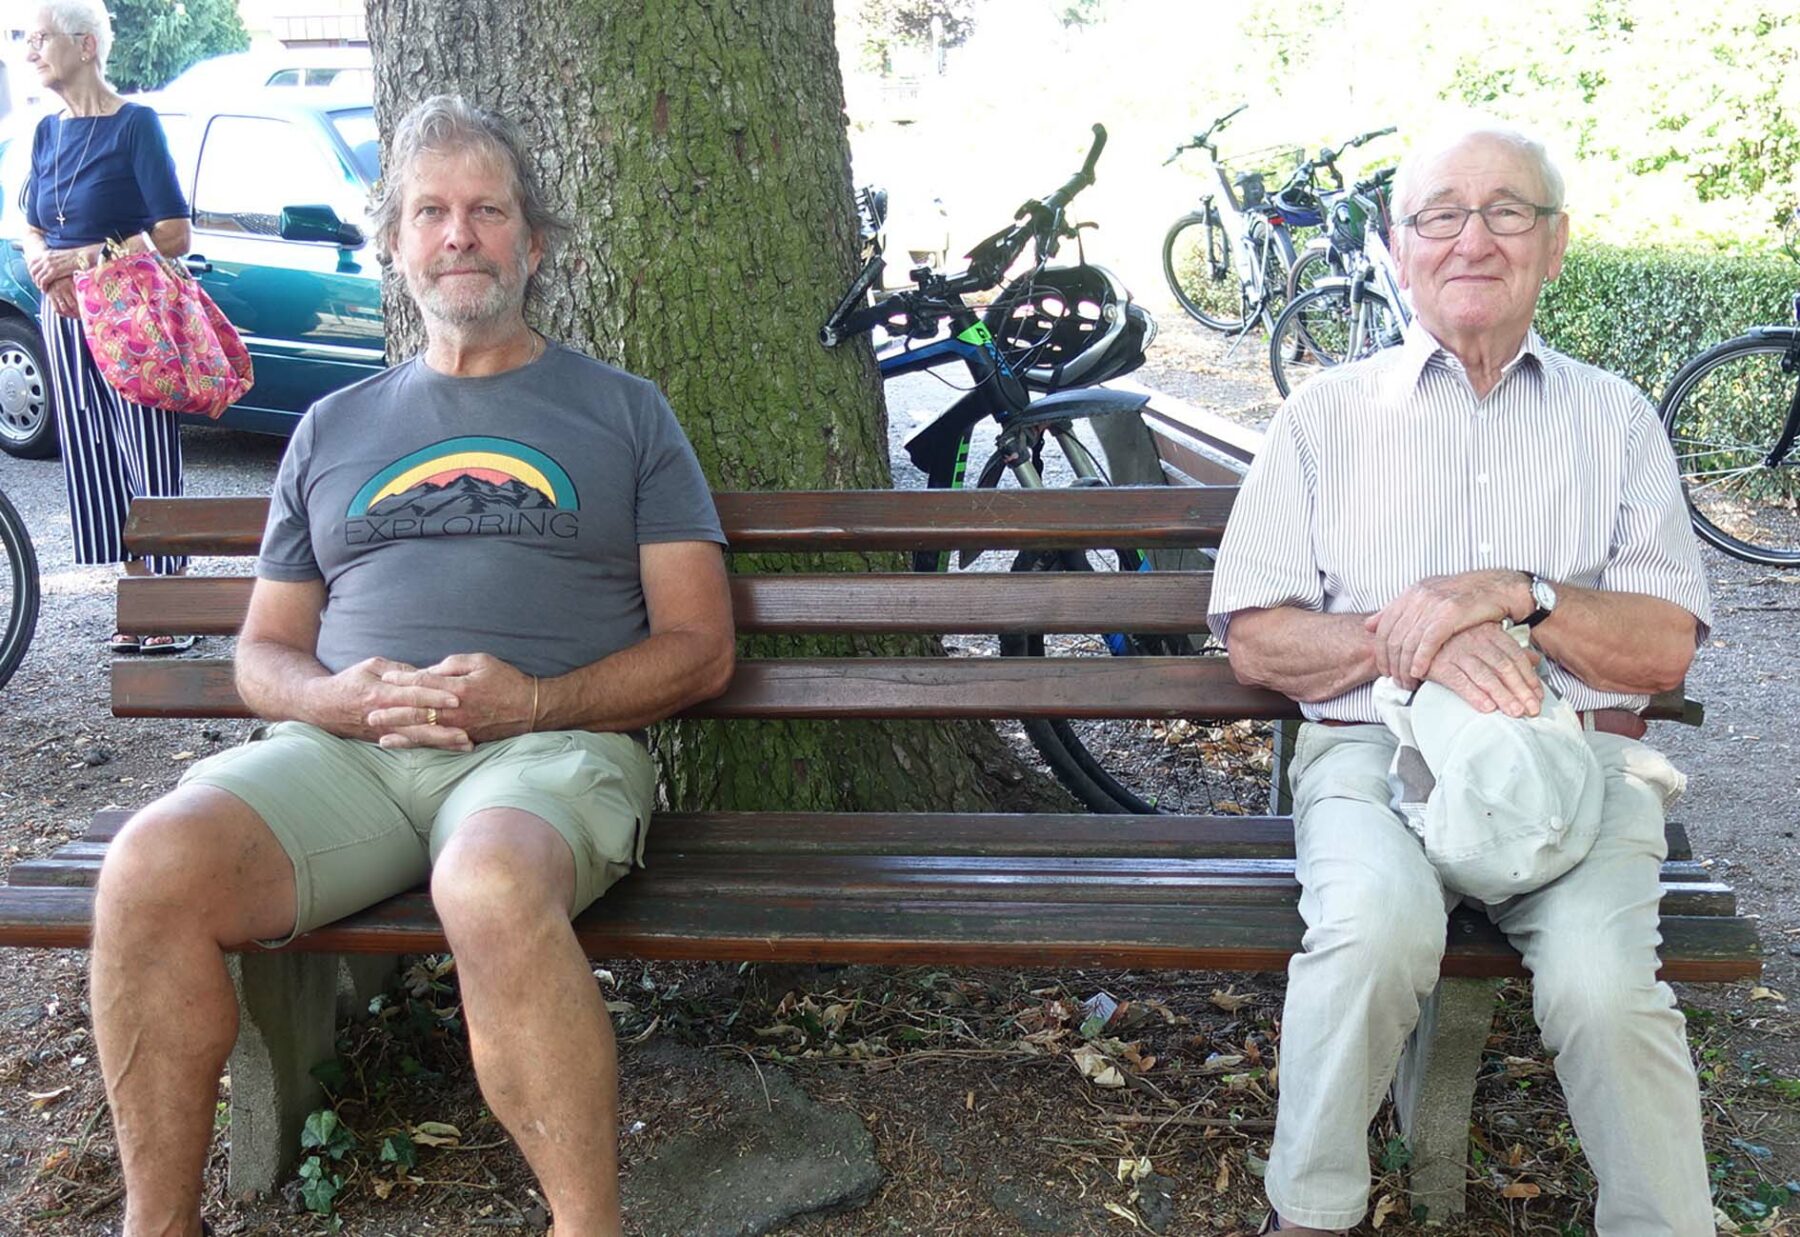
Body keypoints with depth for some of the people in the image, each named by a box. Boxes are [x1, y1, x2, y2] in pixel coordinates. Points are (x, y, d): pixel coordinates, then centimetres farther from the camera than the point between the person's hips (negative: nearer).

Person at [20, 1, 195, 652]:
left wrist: (83, 258, -16)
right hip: (65, 320, 7)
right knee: (95, 467, 8)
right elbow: (32, 230, 20)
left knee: (149, 465, -5)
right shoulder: (48, 133, 13)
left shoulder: (135, 124, -7)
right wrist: (43, 264, -2)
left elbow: (174, 236, -13)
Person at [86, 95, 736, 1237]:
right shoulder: (333, 427, 25)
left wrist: (532, 699, -10)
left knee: (492, 888, -38)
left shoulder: (622, 412, 16)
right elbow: (263, 652, 23)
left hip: (550, 745, -3)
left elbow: (700, 647, 8)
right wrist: (334, 696, -3)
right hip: (341, 746, 3)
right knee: (154, 866, -27)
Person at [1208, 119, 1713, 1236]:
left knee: (1600, 985, -29)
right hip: (1375, 748, -1)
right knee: (1376, 932, -32)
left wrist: (1513, 595, -10)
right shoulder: (1328, 413, 12)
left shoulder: (1615, 420, 15)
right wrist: (1404, 638, -13)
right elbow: (1256, 642, 5)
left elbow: (1667, 648, 7)